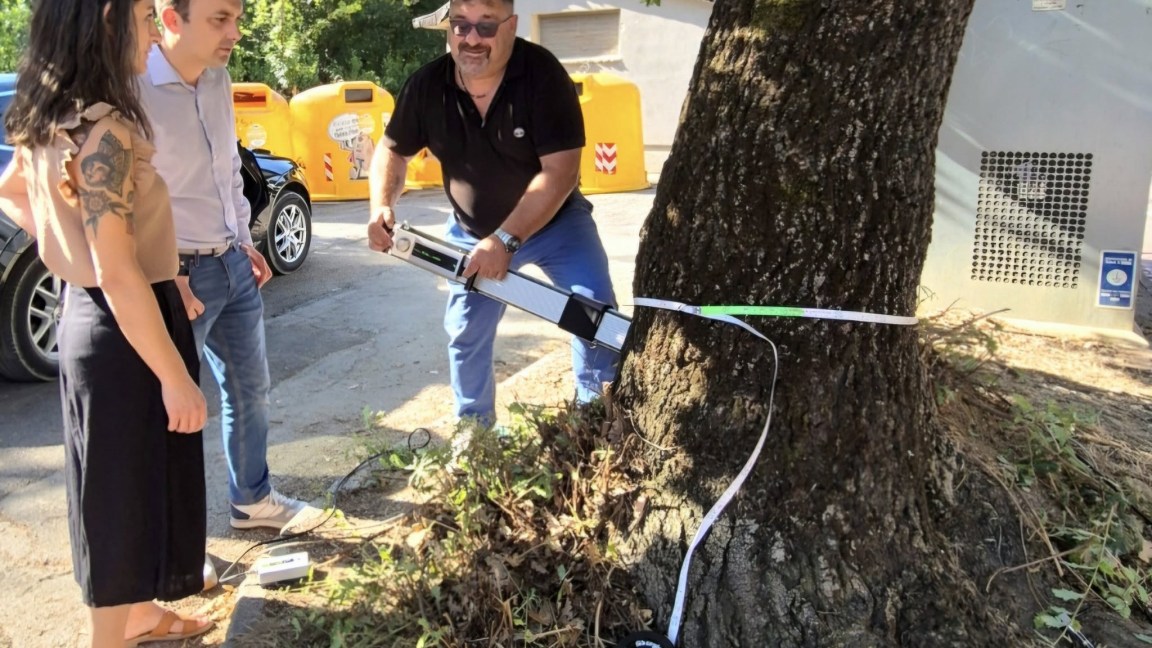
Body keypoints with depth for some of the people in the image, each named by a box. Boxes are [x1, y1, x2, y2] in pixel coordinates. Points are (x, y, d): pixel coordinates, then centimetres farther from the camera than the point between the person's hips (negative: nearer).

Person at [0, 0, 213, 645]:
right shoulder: (105, 130, -24)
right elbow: (119, 273, -26)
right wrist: (175, 376, -21)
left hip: (89, 316, 10)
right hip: (122, 331, -10)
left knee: (126, 485, 23)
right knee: (127, 491, 6)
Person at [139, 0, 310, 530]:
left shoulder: (218, 79, 5)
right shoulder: (134, 89, -20)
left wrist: (246, 242, 14)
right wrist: (166, 278, -19)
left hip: (233, 265, 8)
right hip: (179, 276, -8)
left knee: (251, 389, 19)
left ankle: (252, 500, 38)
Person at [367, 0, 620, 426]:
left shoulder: (543, 75, -27)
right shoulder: (426, 87, -16)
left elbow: (560, 173, -31)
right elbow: (392, 151, 0)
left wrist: (506, 239, -37)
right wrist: (382, 206, -20)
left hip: (554, 220, -3)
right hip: (473, 233, 3)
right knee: (465, 333, 10)